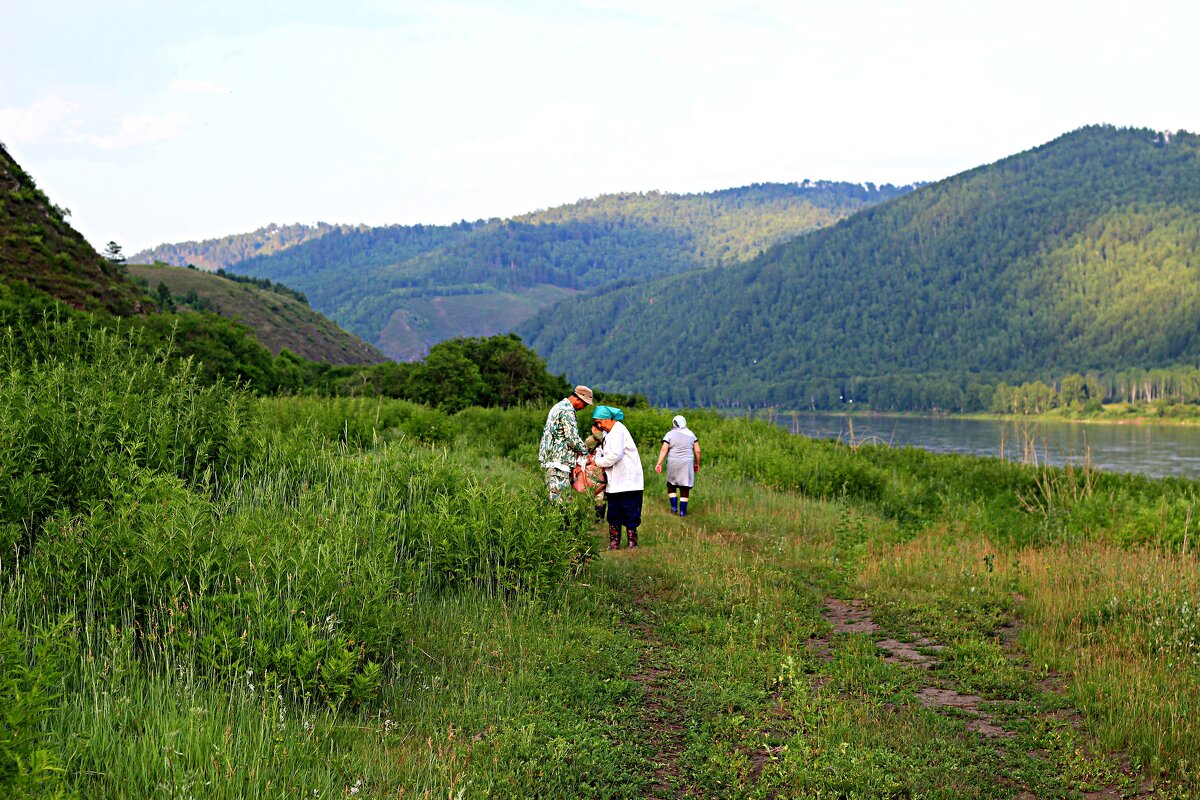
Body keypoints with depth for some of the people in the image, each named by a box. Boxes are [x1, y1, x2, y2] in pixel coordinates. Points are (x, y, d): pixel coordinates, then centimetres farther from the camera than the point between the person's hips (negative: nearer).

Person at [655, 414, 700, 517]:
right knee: (684, 488, 7)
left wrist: (659, 463, -13)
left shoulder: (669, 434, -3)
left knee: (671, 485, 17)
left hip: (673, 464, -1)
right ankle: (683, 511, 6)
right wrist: (697, 463, 17)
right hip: (687, 464, 1)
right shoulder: (691, 434, 5)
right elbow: (697, 451, 5)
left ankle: (674, 507, 8)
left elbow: (664, 450, -12)